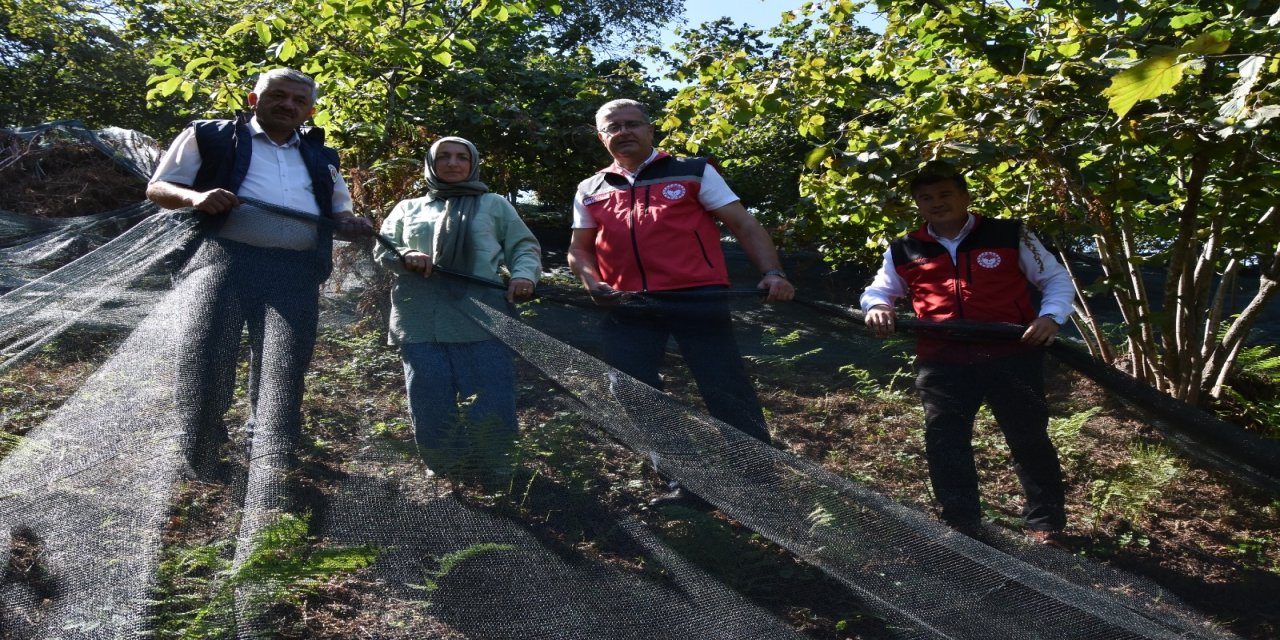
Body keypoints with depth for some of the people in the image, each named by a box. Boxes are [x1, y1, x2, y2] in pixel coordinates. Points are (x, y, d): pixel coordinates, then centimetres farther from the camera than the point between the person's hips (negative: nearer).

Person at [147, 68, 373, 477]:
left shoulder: (321, 157, 26)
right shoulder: (209, 137, 15)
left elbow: (339, 211, 32)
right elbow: (157, 188, 13)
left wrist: (350, 225, 7)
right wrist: (195, 197, -9)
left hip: (295, 271, 3)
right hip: (224, 258, -2)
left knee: (283, 371, -7)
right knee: (202, 363, -9)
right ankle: (194, 470, 0)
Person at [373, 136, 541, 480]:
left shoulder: (494, 205, 17)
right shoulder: (408, 208, 22)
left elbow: (524, 246, 12)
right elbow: (381, 248, 15)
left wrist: (523, 275, -11)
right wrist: (405, 257, -9)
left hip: (481, 324, -2)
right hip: (421, 325, 2)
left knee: (491, 412, -6)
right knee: (430, 413, 2)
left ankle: (493, 474, 14)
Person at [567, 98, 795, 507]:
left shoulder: (693, 172, 7)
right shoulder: (590, 191, 16)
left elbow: (743, 224, 2)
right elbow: (579, 248, 23)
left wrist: (772, 272, -14)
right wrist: (592, 282, 0)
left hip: (697, 298, -4)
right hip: (627, 309, 4)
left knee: (728, 391, -5)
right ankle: (685, 483, 19)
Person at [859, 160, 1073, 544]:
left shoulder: (1010, 236, 3)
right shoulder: (903, 252, 7)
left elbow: (1056, 279, 10)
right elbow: (878, 290, 21)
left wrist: (1051, 315, -9)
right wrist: (876, 307, -4)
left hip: (1012, 357, -1)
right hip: (942, 365, 2)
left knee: (1030, 440, 8)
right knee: (944, 445, 4)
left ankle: (1046, 525, 25)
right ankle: (961, 526, 21)